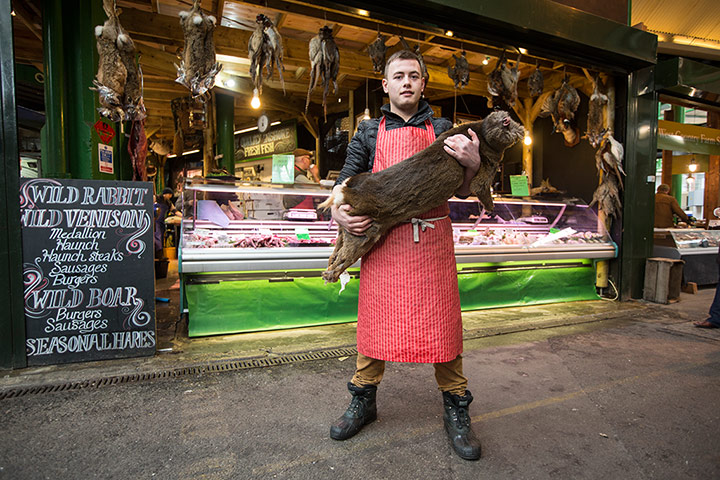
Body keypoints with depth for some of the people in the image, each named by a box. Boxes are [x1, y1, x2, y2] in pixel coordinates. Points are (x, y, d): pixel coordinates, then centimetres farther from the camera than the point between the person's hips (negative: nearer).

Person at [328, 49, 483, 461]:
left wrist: (472, 165, -10)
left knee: (442, 322, 3)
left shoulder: (441, 129, 14)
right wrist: (338, 211, -9)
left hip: (433, 240, 0)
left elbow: (461, 191, 11)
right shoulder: (369, 133, 13)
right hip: (381, 239, 0)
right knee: (375, 319, 7)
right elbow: (346, 182, 12)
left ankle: (456, 410, 22)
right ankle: (364, 400, 28)